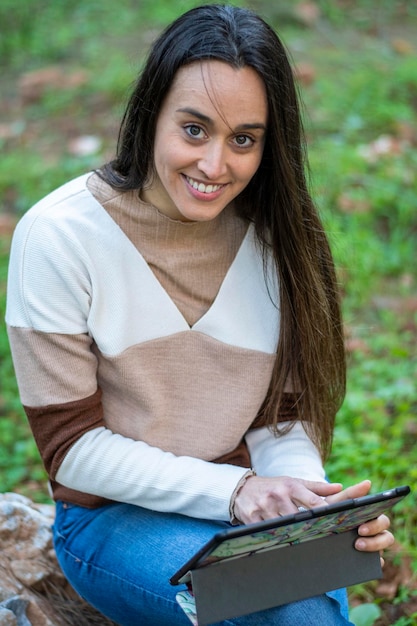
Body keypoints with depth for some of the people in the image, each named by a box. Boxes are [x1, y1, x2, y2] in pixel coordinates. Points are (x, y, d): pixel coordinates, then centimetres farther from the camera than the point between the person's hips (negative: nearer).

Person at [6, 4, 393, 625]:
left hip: (248, 503, 4)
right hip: (114, 518, -3)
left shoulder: (276, 238, -2)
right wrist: (230, 491, -21)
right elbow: (72, 446, -11)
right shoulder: (57, 236, -14)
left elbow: (283, 417, 3)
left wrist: (316, 501, -20)